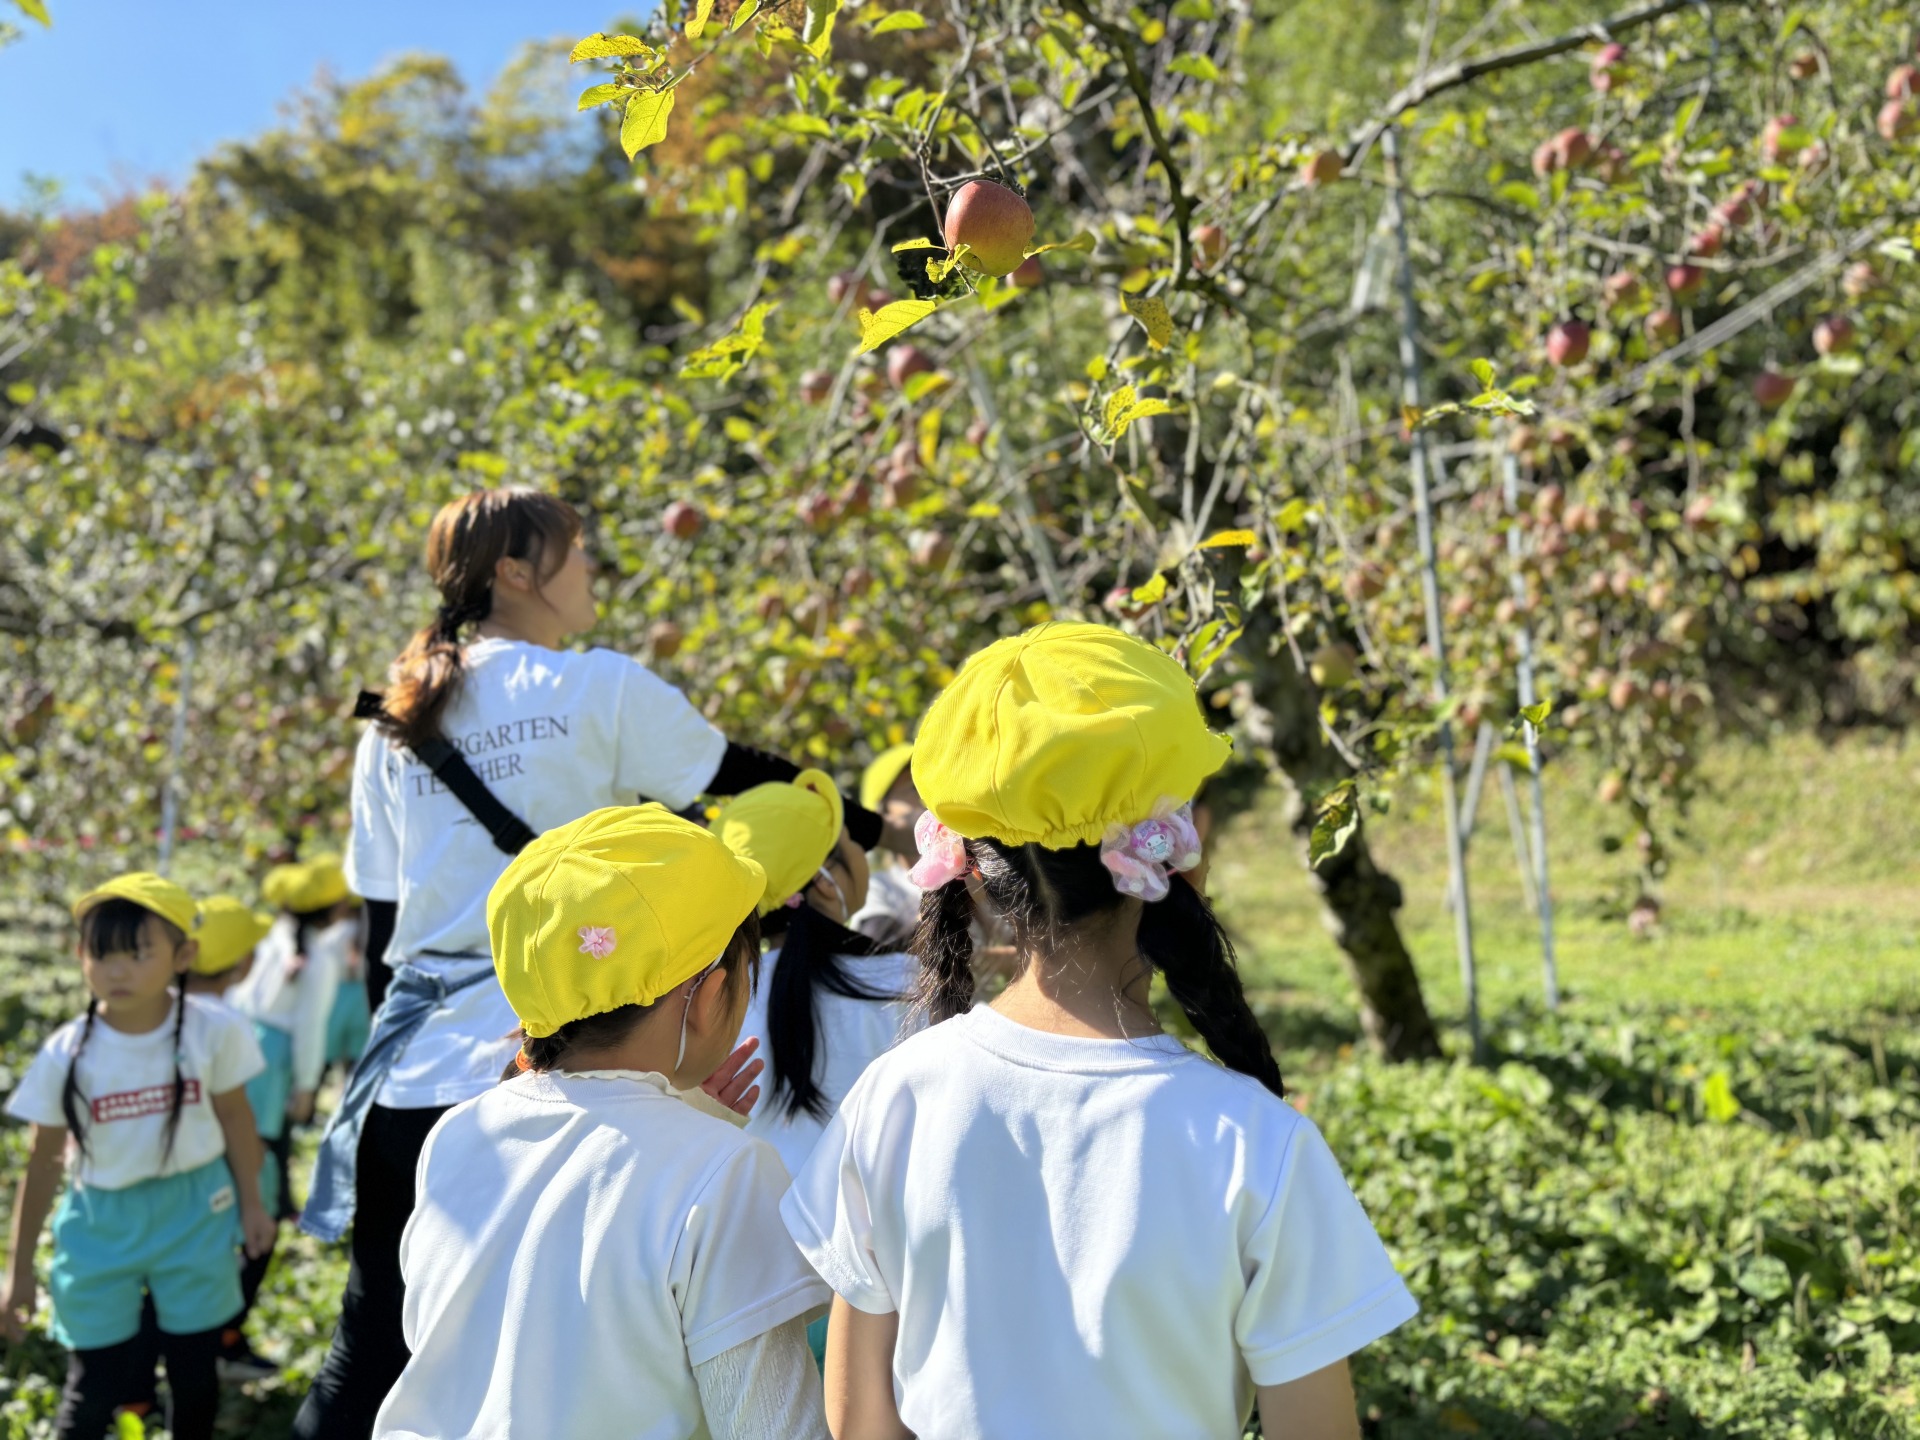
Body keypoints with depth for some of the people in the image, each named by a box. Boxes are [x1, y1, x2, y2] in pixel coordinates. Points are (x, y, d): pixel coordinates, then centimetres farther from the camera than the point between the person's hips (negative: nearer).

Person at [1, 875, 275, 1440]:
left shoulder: (212, 1031, -13)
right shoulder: (67, 1054, -13)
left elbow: (234, 1117, 2)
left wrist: (251, 1202, 8)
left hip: (196, 1211, 1)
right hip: (103, 1222, 0)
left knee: (195, 1368, 12)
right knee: (97, 1383, 3)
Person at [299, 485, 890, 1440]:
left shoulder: (395, 723, 12)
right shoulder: (597, 690, -4)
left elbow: (380, 919, 15)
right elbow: (750, 781, 5)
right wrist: (875, 830, 19)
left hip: (411, 1069, 6)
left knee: (372, 1353, 14)